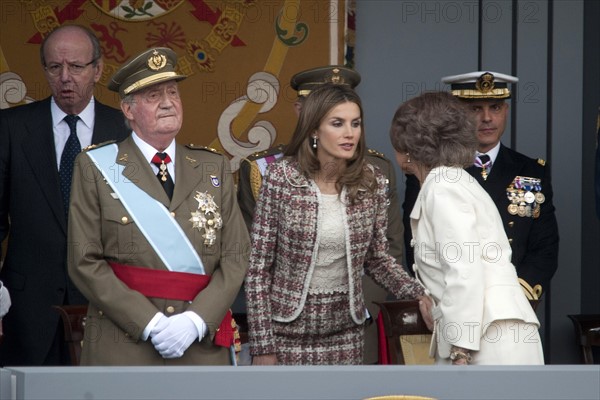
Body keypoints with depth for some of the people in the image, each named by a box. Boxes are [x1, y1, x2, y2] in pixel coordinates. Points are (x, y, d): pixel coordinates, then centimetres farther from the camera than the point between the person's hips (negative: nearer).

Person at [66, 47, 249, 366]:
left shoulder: (214, 168, 9)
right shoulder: (95, 167, 1)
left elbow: (235, 256, 3)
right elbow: (85, 262, -5)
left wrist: (195, 321, -12)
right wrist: (151, 324, -13)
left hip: (203, 347, 2)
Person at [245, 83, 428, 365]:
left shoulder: (372, 182, -2)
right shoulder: (281, 177, -11)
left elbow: (378, 258, 8)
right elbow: (259, 266, -7)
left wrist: (419, 296, -9)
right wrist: (262, 346, -10)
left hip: (345, 329, 3)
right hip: (289, 330, -3)